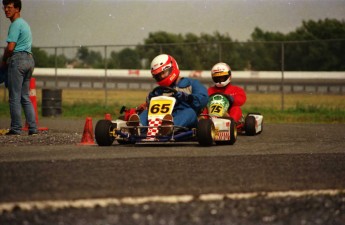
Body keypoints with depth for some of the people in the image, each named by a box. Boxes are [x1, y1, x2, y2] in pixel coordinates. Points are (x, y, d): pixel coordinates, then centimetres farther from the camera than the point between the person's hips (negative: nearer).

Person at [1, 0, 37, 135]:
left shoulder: (15, 25, -10)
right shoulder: (25, 24, 22)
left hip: (18, 59, -10)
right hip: (29, 59, 10)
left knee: (15, 97, -6)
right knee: (25, 97, 11)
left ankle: (16, 128, -6)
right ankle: (33, 128, 5)